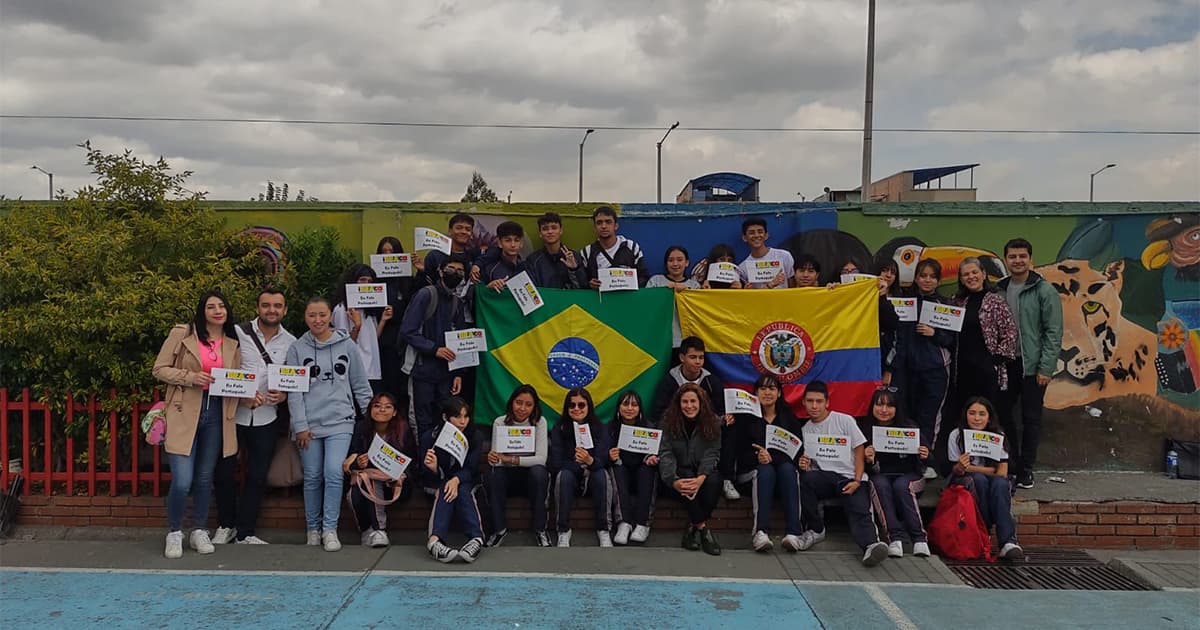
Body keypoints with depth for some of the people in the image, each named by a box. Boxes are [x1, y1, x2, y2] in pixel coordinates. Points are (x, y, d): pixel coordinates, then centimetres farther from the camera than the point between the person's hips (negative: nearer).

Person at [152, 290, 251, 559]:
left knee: (204, 478, 12)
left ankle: (199, 531, 29)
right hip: (184, 414, -3)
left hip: (216, 415, 4)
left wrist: (249, 396, -7)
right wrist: (191, 377, -15)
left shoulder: (232, 344, 8)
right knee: (182, 481, -9)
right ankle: (174, 533, 14)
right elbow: (160, 369, -1)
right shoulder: (181, 334, -2)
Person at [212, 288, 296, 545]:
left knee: (257, 476, 8)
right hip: (233, 413, -2)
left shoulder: (291, 343, 2)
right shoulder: (238, 333, -6)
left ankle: (245, 532, 21)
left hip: (266, 418, 2)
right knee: (223, 471, 6)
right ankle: (226, 525, 27)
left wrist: (284, 395, -9)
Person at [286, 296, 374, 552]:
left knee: (334, 473, -12)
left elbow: (361, 385, 9)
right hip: (309, 424, 1)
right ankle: (313, 528, 20)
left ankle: (330, 529, -2)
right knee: (312, 478, 6)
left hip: (340, 422, -1)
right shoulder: (297, 349, 4)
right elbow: (294, 390, 2)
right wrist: (300, 425, -4)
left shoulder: (347, 346, 5)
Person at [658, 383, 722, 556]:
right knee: (687, 478, -35)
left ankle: (693, 527, -23)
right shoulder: (668, 422, -4)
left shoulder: (713, 422, -2)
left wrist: (701, 478, -30)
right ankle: (702, 527, -29)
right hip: (680, 472, -1)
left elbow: (711, 454, -10)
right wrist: (673, 481, -33)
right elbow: (665, 455, -14)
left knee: (714, 481, -33)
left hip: (704, 471, 1)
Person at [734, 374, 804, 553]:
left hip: (784, 467, 2)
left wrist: (772, 457, -19)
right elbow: (741, 452, -2)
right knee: (765, 471, -35)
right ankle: (760, 532, -49)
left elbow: (797, 451, -1)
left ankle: (793, 533, -43)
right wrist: (758, 458, -23)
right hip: (753, 471, -2)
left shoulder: (789, 417, 11)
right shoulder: (746, 417, 6)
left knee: (787, 469, -32)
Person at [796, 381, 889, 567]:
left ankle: (870, 545, -58)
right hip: (823, 478, 2)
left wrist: (857, 481, -9)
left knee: (860, 511, -31)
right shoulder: (805, 430, 17)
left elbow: (859, 449, 4)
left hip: (850, 478, -2)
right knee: (805, 478, -32)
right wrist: (804, 465, -10)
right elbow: (807, 461, 17)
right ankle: (815, 529, -17)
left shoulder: (844, 421, 8)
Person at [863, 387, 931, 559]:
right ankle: (895, 537, -39)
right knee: (881, 484, -32)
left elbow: (922, 465, 4)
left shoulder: (909, 428, -4)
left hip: (909, 476, 0)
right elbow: (866, 471, -2)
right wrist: (868, 460, -24)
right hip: (880, 476, 1)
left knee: (900, 485, -32)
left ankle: (919, 538, -33)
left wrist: (924, 457, -20)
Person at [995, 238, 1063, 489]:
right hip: (1005, 364, 4)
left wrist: (1046, 367, -14)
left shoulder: (1044, 291, -7)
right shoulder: (999, 290, 7)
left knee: (1031, 418, 4)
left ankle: (1026, 469, 15)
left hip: (1032, 365, -4)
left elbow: (1054, 332, -10)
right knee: (1001, 413, 6)